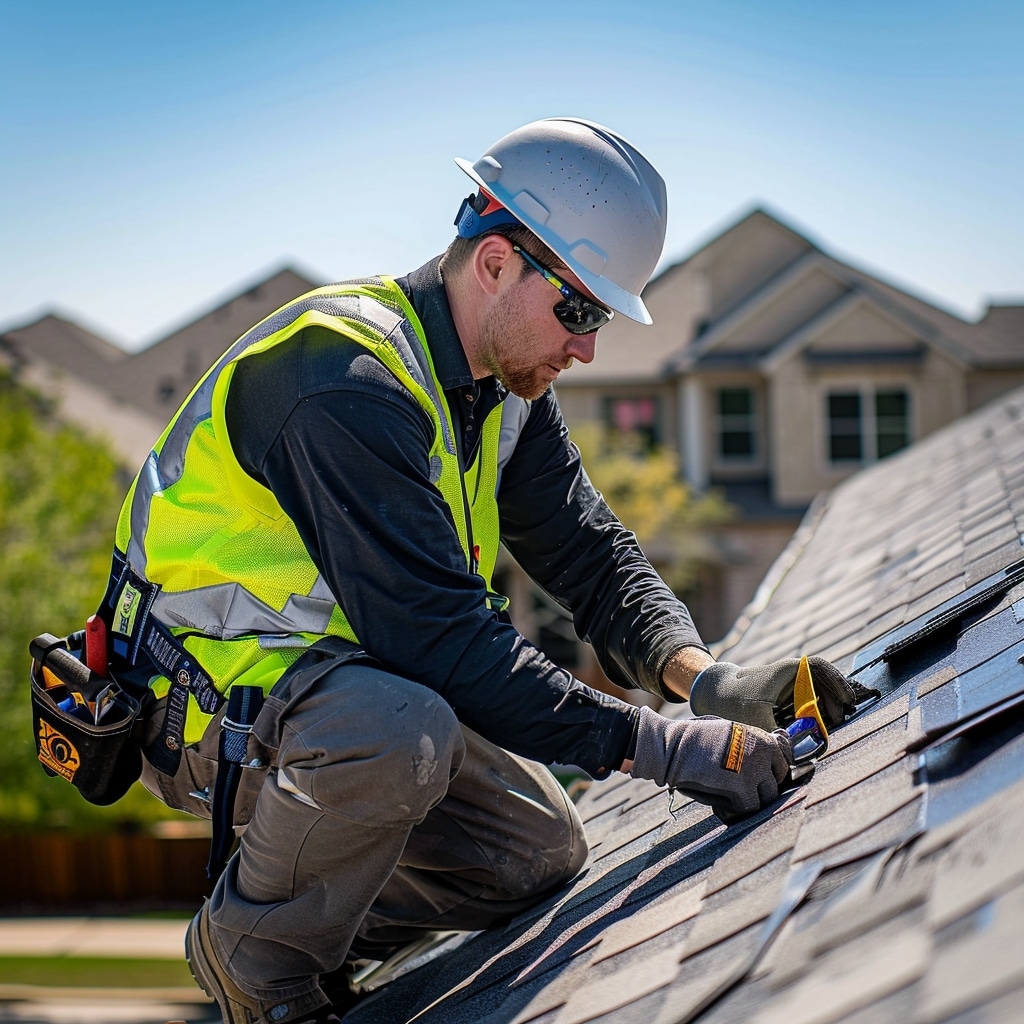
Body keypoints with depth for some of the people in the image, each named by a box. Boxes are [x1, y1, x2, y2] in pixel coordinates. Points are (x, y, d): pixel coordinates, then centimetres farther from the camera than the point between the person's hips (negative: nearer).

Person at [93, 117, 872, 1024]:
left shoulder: (507, 386, 1)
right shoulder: (347, 382, -29)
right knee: (399, 730, -38)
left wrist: (703, 677, -18)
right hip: (204, 699, -9)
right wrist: (666, 748, -33)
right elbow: (442, 640, -34)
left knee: (544, 853, 4)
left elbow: (588, 551, 1)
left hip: (342, 675, 9)